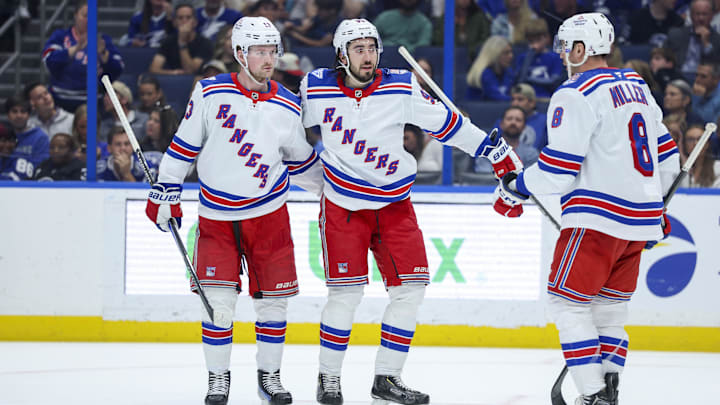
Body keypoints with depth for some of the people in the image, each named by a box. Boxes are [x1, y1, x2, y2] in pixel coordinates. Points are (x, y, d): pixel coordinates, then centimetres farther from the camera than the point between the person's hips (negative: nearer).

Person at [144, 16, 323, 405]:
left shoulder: (288, 108, 0)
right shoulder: (210, 92, -6)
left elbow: (302, 161, 15)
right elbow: (184, 143, 0)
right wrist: (165, 192, -1)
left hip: (268, 212, 2)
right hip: (217, 215, -2)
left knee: (272, 298, 3)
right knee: (218, 301, -7)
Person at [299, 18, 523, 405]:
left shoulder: (401, 88, -7)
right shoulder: (317, 89, -9)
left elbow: (442, 121, 1)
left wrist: (494, 149, -1)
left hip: (394, 203, 3)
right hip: (343, 205, -2)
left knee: (409, 287, -2)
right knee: (346, 293, -9)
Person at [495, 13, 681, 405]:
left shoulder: (575, 95, -11)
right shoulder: (637, 88, 15)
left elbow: (557, 172, -15)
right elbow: (667, 159, 20)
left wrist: (516, 186, 2)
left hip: (597, 218, -8)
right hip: (640, 220, 8)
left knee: (568, 302, -3)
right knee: (609, 306, 16)